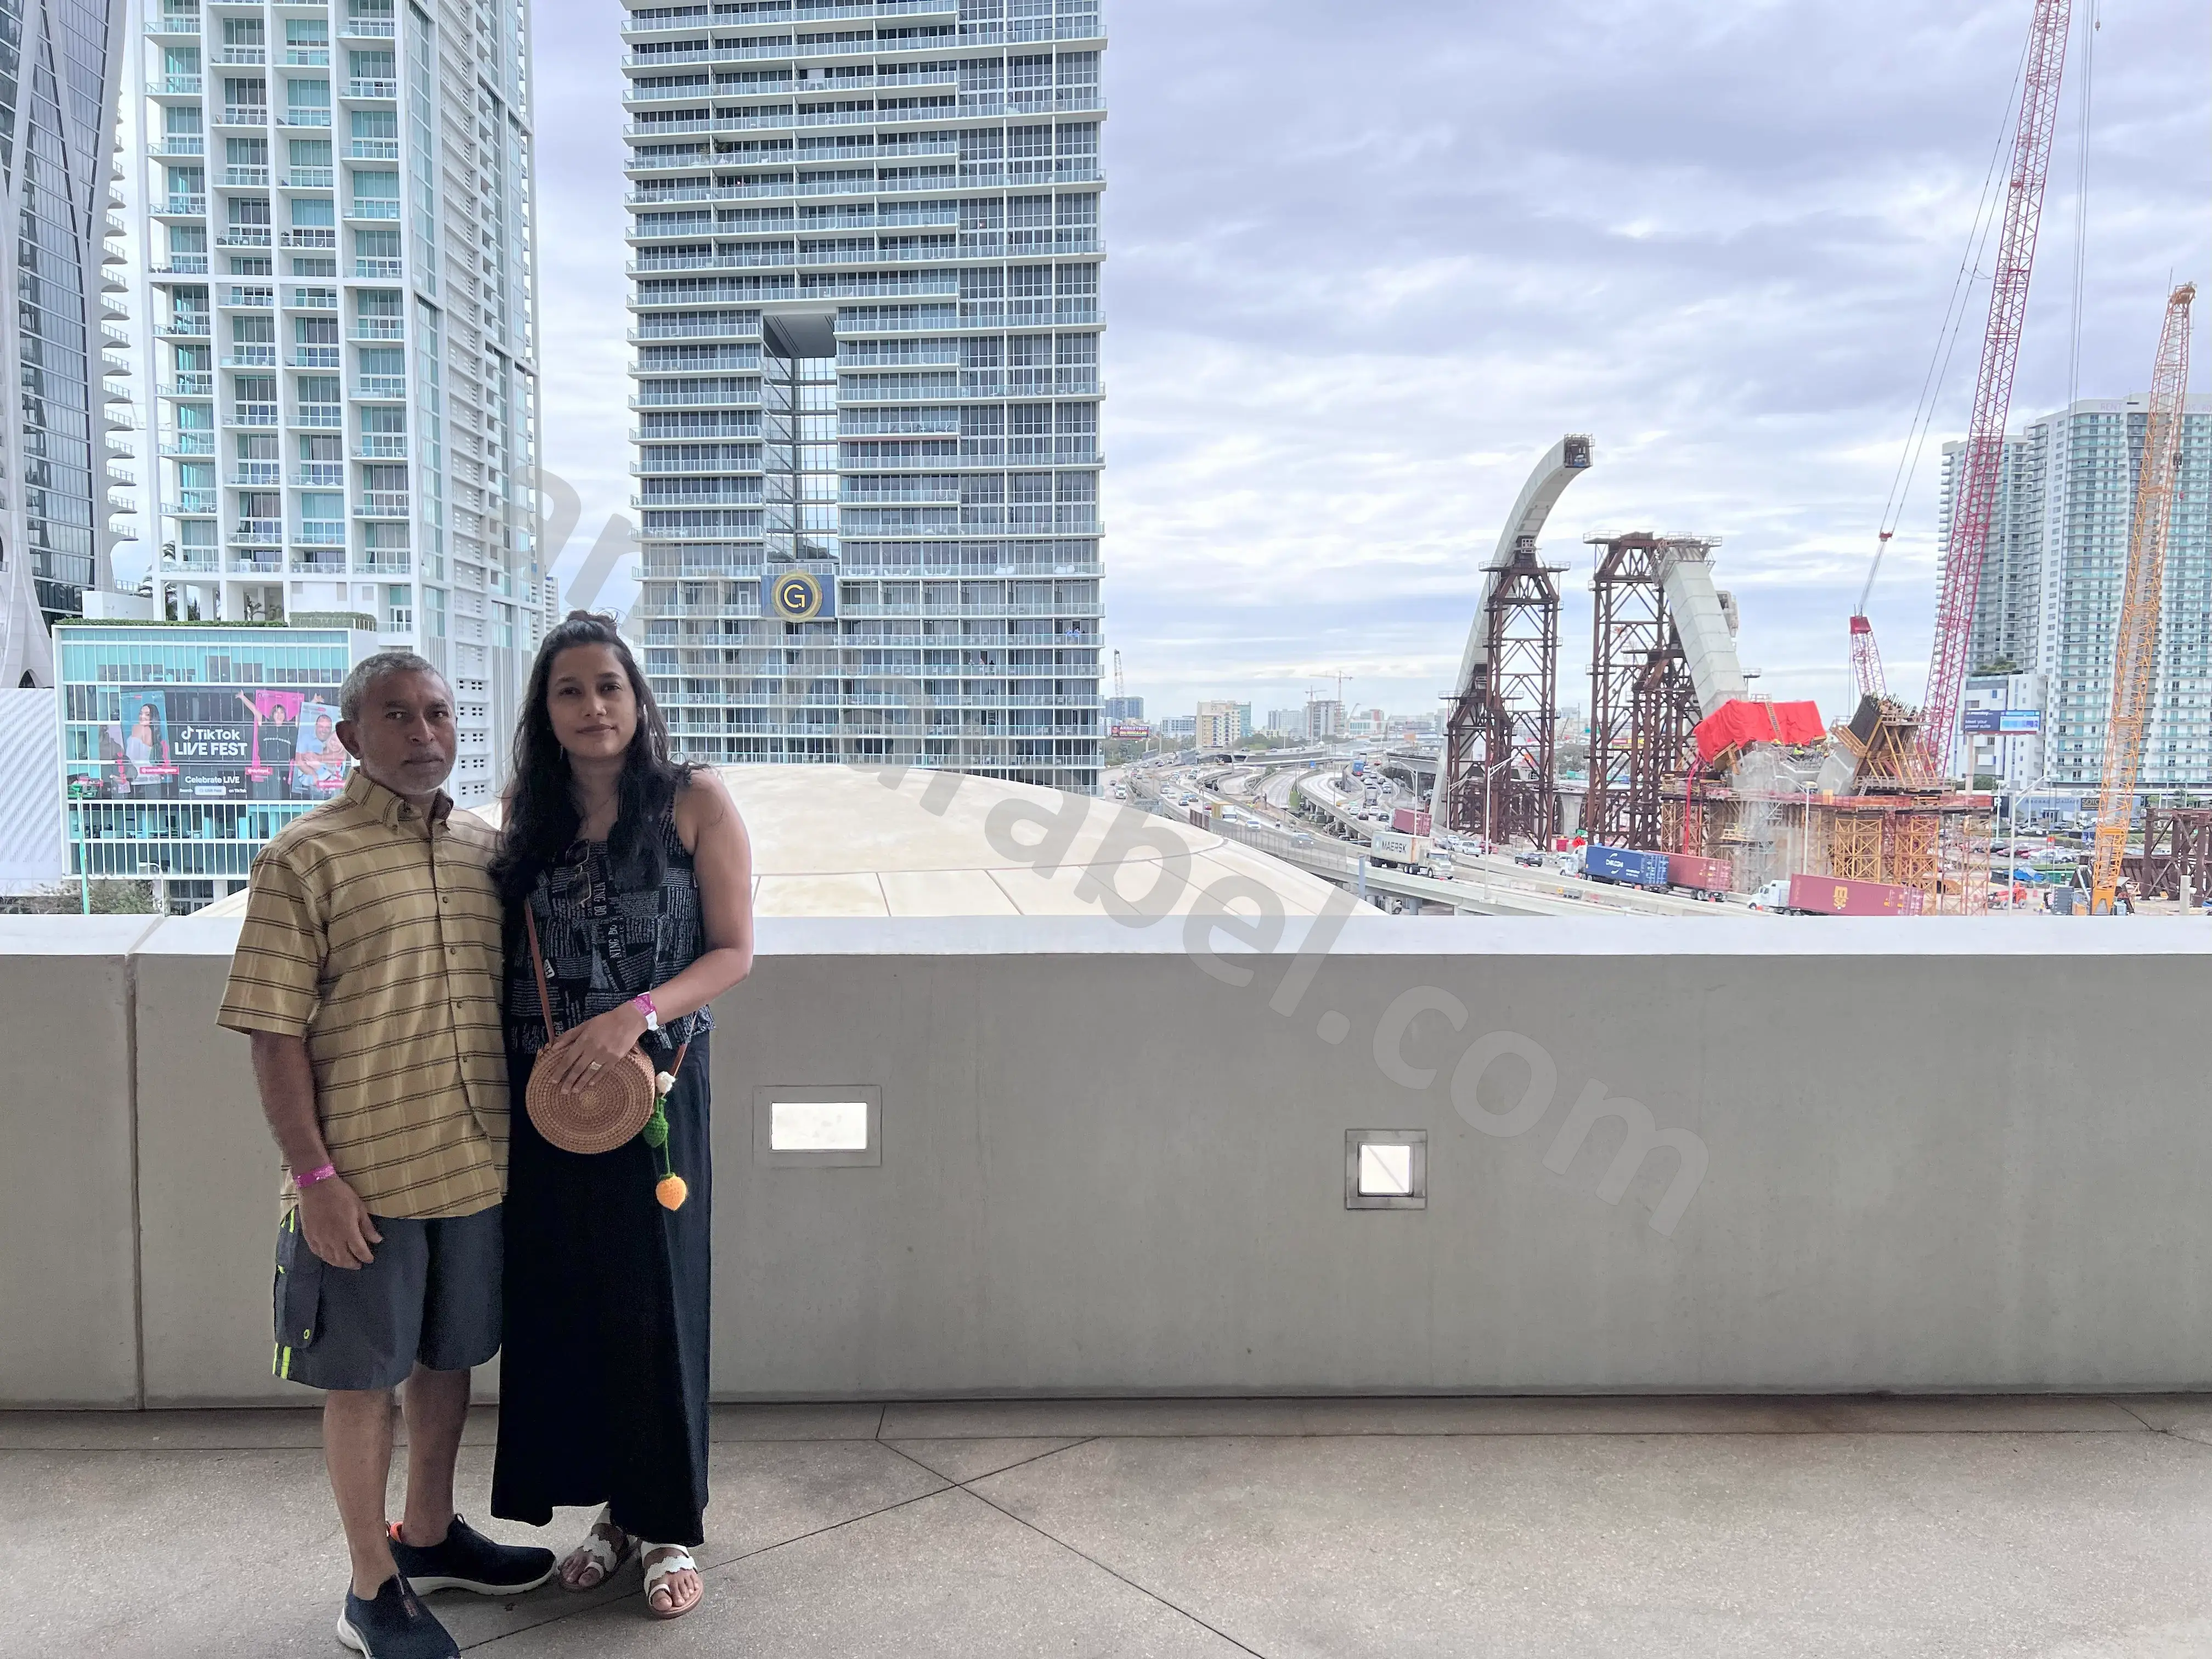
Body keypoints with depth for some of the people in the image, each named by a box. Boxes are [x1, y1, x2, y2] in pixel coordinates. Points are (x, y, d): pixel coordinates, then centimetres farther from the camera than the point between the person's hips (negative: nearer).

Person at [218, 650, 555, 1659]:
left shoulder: (487, 849, 7)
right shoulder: (306, 858, -10)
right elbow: (274, 1030, -11)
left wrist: (522, 1134, 13)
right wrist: (315, 1174, -15)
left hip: (476, 1164, 6)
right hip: (364, 1178, -5)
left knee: (449, 1355, 19)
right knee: (364, 1376, 8)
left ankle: (428, 1536, 39)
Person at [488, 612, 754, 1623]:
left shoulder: (695, 802, -4)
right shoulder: (526, 813, 8)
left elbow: (733, 952, -6)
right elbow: (502, 953, 13)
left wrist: (635, 1015, -21)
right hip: (543, 1091, 4)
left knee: (654, 1302, 3)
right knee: (565, 1299, 9)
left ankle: (670, 1525, 21)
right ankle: (614, 1507, 28)